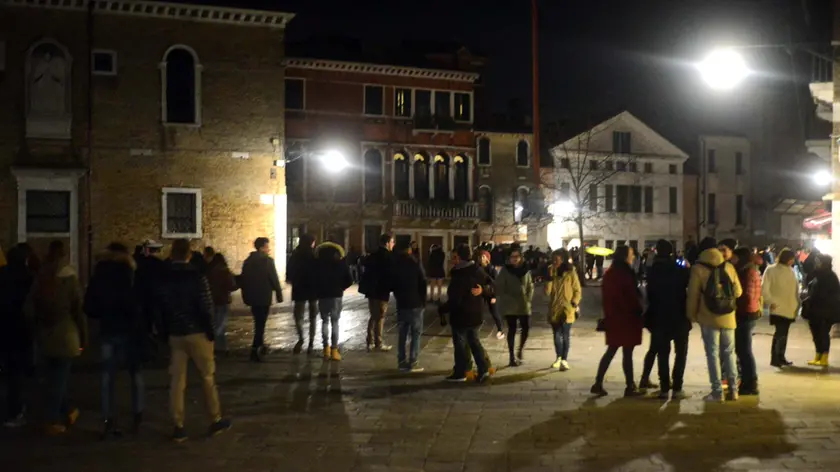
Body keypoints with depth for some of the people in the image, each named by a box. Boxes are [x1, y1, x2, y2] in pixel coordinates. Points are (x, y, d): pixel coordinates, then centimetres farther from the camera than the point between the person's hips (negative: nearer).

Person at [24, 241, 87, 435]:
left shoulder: (39, 280, 2)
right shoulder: (70, 279, -10)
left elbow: (29, 309, 3)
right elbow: (79, 310, -9)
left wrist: (39, 327, 14)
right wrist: (84, 337, -2)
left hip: (45, 336, 4)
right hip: (65, 335, -4)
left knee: (54, 377, 17)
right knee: (59, 378, 4)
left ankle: (66, 412, 26)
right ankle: (53, 421, 6)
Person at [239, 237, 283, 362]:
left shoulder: (248, 261, 9)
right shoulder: (268, 260, -11)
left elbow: (243, 279, 11)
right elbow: (274, 279, -13)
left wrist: (246, 295, 18)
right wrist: (279, 294, -4)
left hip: (252, 297, 7)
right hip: (264, 297, -6)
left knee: (258, 322, 21)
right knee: (260, 323, -3)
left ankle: (260, 346, 31)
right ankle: (255, 350, -9)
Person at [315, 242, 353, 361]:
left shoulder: (318, 263, 1)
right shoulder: (341, 262, 2)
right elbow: (349, 280, -1)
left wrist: (317, 290, 9)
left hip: (322, 295, 0)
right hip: (336, 295, 0)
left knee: (325, 321, 12)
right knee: (335, 322, 5)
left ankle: (326, 348, 3)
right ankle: (334, 350, -2)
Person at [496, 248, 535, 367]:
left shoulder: (525, 270, 5)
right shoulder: (505, 271, -4)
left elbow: (530, 286, 9)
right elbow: (499, 288, -6)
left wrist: (528, 299, -2)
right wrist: (505, 300, -12)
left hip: (524, 305, 3)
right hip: (510, 306, -3)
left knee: (526, 328, 0)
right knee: (512, 330, 2)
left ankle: (520, 351, 25)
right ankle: (512, 357, 9)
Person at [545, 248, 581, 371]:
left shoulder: (571, 273, -4)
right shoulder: (552, 273, 7)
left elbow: (577, 291, -1)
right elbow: (547, 291, -3)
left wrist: (574, 305, -11)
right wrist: (550, 277, -12)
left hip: (567, 310, -3)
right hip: (554, 310, 3)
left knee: (565, 336, -1)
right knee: (557, 335, 7)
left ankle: (564, 360, 5)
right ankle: (559, 358, 20)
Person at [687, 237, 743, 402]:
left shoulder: (698, 269, -7)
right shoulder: (729, 266, 3)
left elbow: (693, 295, -6)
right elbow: (738, 292, 9)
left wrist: (691, 315, 6)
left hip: (708, 318, -3)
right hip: (728, 317, 3)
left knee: (713, 354, 2)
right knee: (729, 352, 14)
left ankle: (717, 392, 1)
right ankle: (733, 389, 16)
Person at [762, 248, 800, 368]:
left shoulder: (791, 270, 11)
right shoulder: (771, 270, -8)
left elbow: (796, 287, 16)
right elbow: (764, 289, -14)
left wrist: (797, 303, 7)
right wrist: (771, 302, -16)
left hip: (789, 308, 6)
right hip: (778, 308, -6)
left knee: (783, 333, 12)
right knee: (780, 333, -10)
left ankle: (781, 357, 21)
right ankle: (774, 359, -5)